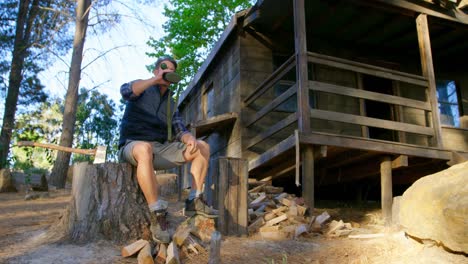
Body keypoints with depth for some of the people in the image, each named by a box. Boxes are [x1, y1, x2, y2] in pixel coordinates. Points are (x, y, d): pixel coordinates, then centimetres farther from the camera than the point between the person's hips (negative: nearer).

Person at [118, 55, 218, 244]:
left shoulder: (170, 103, 19)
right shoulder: (142, 89, 4)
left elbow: (179, 131, 10)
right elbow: (125, 91, -21)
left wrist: (189, 138, -13)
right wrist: (155, 80, -20)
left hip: (160, 149, 6)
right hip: (133, 146, -6)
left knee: (203, 147, -3)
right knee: (145, 149, -43)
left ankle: (194, 201, -9)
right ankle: (157, 215, -37)